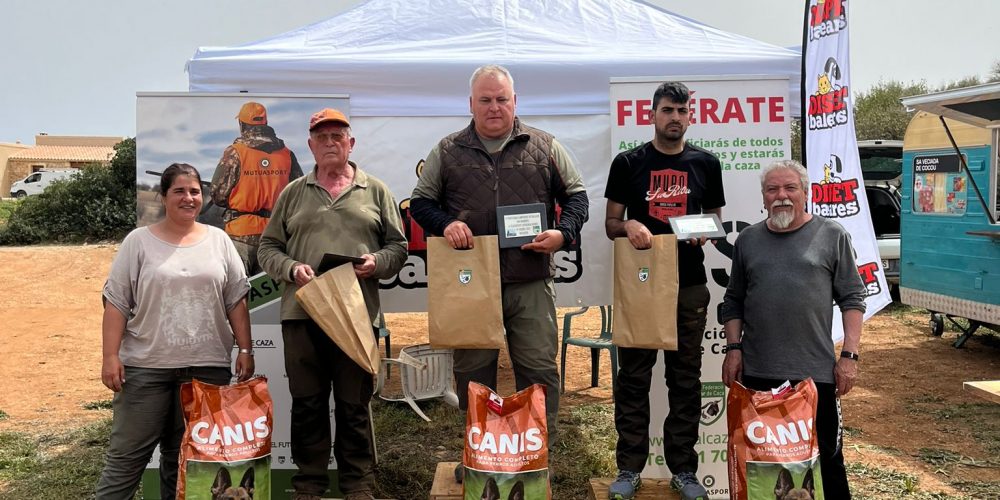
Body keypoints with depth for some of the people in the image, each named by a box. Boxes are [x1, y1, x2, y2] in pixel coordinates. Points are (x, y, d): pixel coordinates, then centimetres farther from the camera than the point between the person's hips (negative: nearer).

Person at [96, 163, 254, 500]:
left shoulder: (219, 240, 8)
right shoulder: (139, 242, 2)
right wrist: (110, 356, -7)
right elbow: (116, 303, 0)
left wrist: (245, 349, 2)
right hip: (146, 365, -1)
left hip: (208, 366, 2)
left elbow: (236, 301, 8)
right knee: (127, 454, 4)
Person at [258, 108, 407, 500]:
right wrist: (290, 268, -7)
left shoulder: (375, 191, 10)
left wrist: (377, 261, -11)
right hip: (301, 312, 1)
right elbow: (267, 247, 12)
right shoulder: (293, 193, 13)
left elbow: (398, 246, 10)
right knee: (307, 404, 7)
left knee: (354, 405, 6)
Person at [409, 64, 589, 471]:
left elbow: (576, 195, 10)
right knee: (472, 371, 10)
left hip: (531, 282, 0)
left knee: (540, 369, 2)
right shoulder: (448, 152, 8)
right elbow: (420, 201, 12)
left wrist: (563, 232, -7)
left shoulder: (544, 147, 7)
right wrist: (445, 223, -8)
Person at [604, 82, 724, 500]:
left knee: (685, 379, 8)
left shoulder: (705, 163, 7)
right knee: (633, 378, 4)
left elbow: (715, 218, 13)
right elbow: (610, 224, 4)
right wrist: (628, 225, -19)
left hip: (689, 285, 1)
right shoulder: (628, 162, 2)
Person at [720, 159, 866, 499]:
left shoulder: (832, 236, 3)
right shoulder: (748, 240, 10)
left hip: (816, 372, -2)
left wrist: (849, 355, -6)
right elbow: (733, 301, 14)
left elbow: (852, 299, 1)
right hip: (757, 372, 3)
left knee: (825, 458, 4)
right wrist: (733, 349, 5)